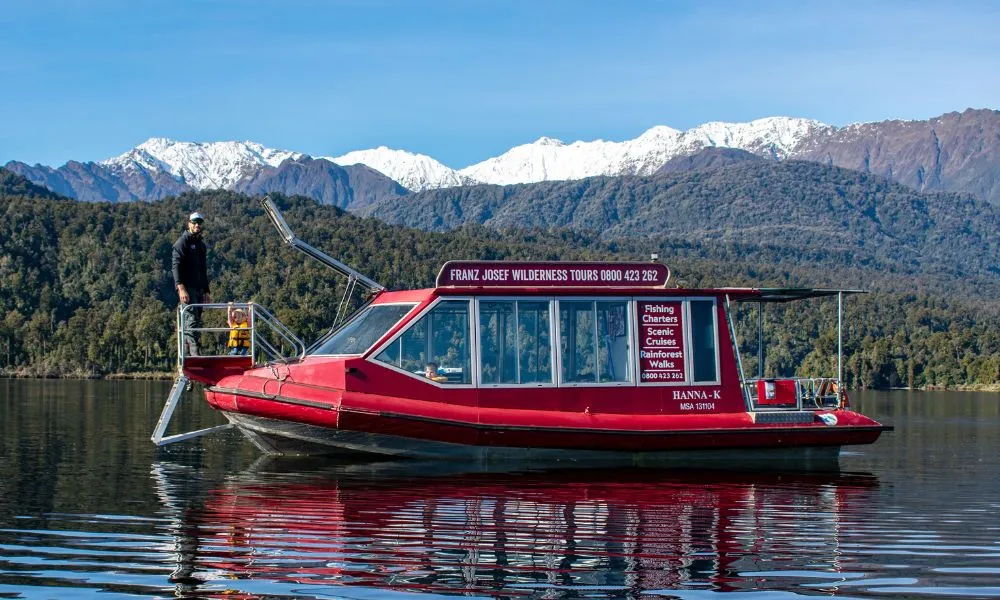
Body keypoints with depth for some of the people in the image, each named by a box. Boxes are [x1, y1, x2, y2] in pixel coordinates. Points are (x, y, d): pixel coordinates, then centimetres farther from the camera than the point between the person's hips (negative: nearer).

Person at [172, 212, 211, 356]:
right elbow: (176, 265, -14)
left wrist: (206, 291, 24)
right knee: (191, 319, -17)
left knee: (196, 321, 6)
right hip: (187, 288, -8)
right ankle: (192, 353, -24)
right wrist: (181, 288, -24)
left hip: (199, 289, 8)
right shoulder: (183, 242, -4)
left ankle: (186, 356, 9)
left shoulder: (201, 244, 22)